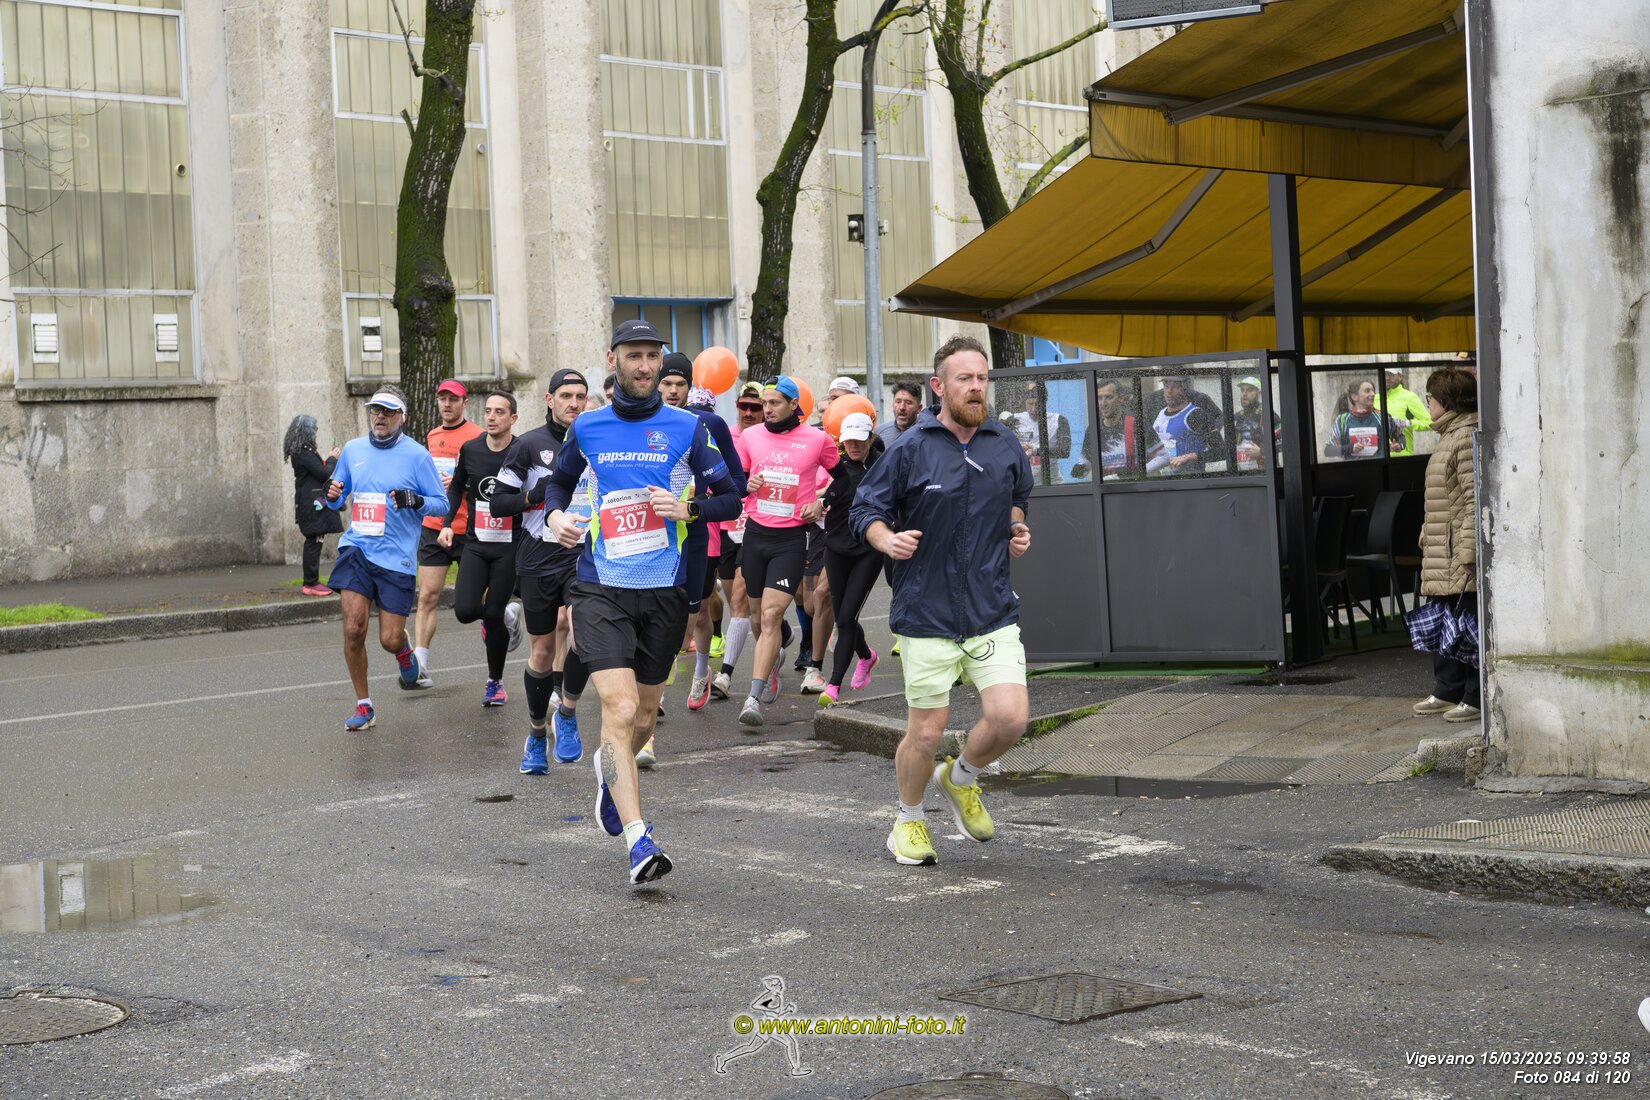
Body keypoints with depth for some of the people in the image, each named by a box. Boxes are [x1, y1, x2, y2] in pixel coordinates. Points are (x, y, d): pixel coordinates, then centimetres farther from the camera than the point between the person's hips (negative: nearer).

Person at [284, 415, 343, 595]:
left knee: (313, 542, 13)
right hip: (313, 503, -10)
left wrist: (329, 460, 13)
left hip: (309, 503, 10)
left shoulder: (298, 452, 14)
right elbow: (324, 473, -18)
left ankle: (311, 582, 17)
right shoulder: (304, 453, -16)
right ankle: (311, 584, -6)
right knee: (314, 541, -8)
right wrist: (332, 459, -2)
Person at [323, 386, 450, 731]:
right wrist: (332, 495, -3)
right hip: (356, 548, 3)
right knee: (353, 628, -13)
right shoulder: (352, 450, 9)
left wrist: (415, 501, -21)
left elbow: (442, 504, -1)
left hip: (396, 557, -3)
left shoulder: (416, 455, -3)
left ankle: (404, 651, 36)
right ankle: (363, 705, 3)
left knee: (390, 640, -3)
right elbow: (338, 499, 21)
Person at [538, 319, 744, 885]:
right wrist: (554, 514, 3)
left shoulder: (686, 427, 1)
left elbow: (730, 498, 5)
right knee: (619, 708, -17)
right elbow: (559, 480, 24)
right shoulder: (587, 428, 5)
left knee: (642, 718, 13)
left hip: (664, 592, 1)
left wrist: (688, 509, -14)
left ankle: (611, 769, 48)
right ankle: (637, 838, -19)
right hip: (601, 589, -1)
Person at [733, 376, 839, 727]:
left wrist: (821, 502, -1)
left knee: (772, 614, -13)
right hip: (756, 533, 4)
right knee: (760, 612, 13)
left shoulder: (816, 439, -3)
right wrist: (745, 484, -7)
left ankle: (754, 697, -17)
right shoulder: (750, 436, 5)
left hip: (791, 537, -4)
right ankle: (774, 656, 46)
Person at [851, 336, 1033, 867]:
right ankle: (909, 820, 29)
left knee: (1009, 718, -10)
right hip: (927, 613, -3)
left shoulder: (1006, 445, 7)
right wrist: (887, 540, -18)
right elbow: (865, 509, 2)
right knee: (926, 733, 2)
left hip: (993, 610, 3)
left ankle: (962, 778, 23)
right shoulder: (911, 448, -5)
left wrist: (1017, 529, 7)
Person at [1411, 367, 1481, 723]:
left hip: (1460, 555, -11)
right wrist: (1429, 535, 22)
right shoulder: (1451, 436, 18)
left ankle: (1476, 698, 0)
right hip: (1443, 554, 11)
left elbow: (1475, 500, -20)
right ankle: (1448, 691, 23)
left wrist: (1468, 553, -22)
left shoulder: (1468, 437, -15)